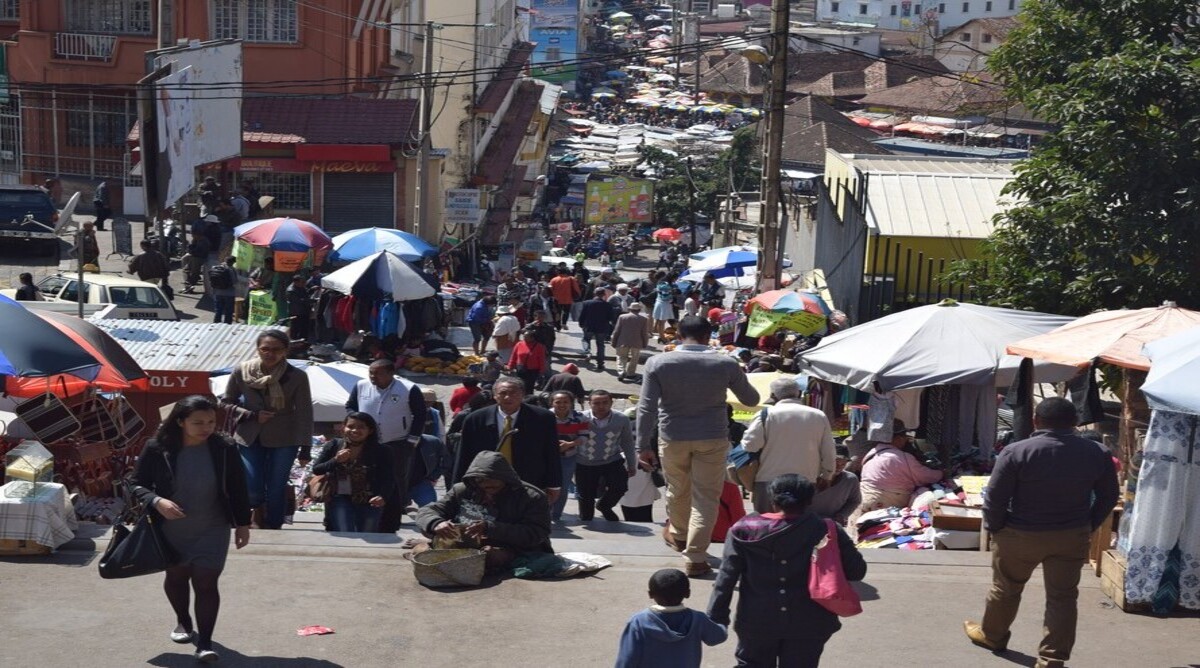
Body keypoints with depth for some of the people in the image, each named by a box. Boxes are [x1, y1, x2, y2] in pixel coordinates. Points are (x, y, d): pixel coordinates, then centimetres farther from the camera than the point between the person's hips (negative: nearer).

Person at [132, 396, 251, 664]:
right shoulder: (158, 448, -17)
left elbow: (237, 489, -2)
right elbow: (137, 484, -8)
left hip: (211, 530, -1)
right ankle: (183, 622, 47)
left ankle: (205, 642, 0)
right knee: (176, 577, 21)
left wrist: (243, 523, 1)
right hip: (171, 530, 1)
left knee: (206, 583, -6)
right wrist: (156, 502, -27)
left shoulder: (224, 449, -13)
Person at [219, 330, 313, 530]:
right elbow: (226, 402, 5)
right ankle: (261, 512, 31)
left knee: (275, 491, 4)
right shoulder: (242, 371, -7)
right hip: (250, 438, 1)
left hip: (283, 440, -1)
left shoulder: (297, 377, -11)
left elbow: (305, 414, -6)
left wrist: (305, 448, -8)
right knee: (252, 489, -4)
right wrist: (252, 415, -10)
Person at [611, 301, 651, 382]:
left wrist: (614, 342, 8)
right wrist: (645, 344, 9)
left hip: (623, 342, 0)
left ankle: (621, 371, -8)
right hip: (637, 343, 0)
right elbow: (645, 333, -1)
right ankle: (630, 374, 13)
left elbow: (616, 331, 0)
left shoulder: (622, 317, -2)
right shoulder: (644, 319, -3)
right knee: (634, 359, 13)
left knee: (621, 357, 11)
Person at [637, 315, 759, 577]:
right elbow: (751, 400, 6)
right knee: (706, 497, 4)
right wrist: (741, 379, 26)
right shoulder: (726, 364, -6)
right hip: (712, 438, -1)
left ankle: (678, 535, 46)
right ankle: (696, 558, 2)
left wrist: (643, 445, -6)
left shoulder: (658, 363, -7)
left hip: (673, 438, 1)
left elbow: (646, 407, -10)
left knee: (677, 490, 21)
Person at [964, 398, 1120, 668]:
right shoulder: (1095, 453, -3)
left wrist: (994, 528, 2)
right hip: (1072, 537, 2)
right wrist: (1087, 528, 17)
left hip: (1020, 535, -2)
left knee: (1006, 589, 18)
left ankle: (992, 635, 38)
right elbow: (1108, 497, 8)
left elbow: (994, 498, -14)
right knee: (1063, 597, 8)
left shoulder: (1016, 452, -16)